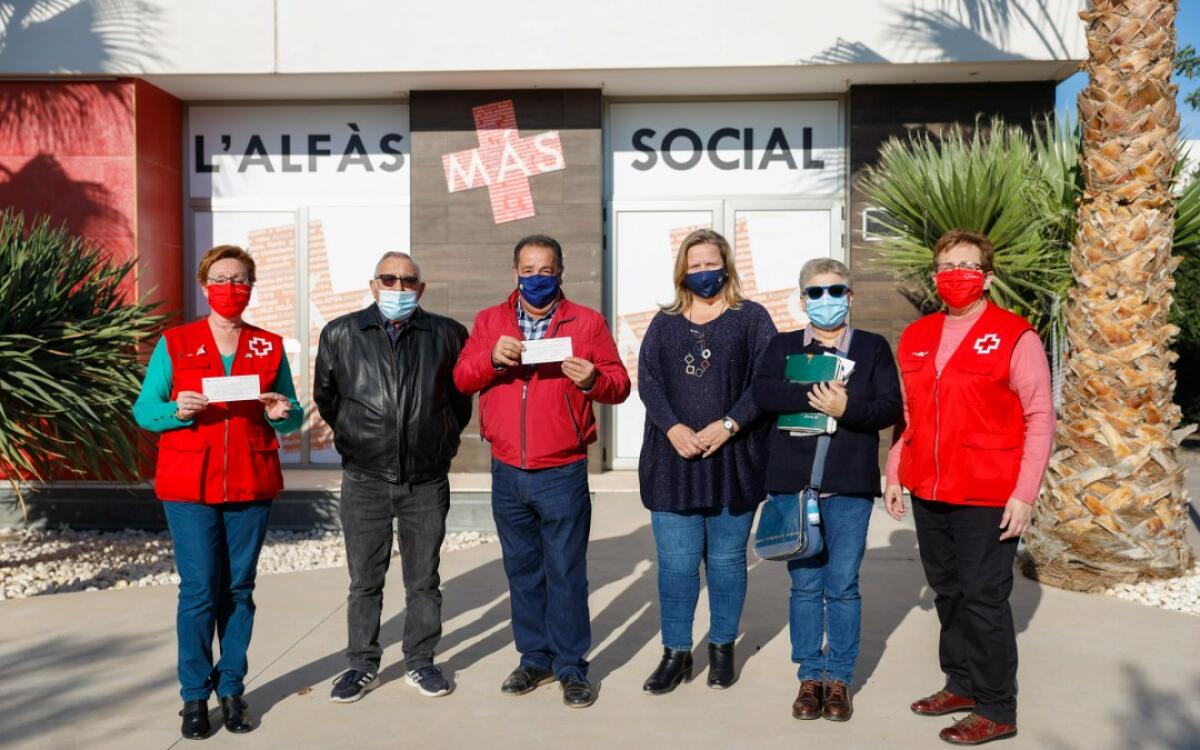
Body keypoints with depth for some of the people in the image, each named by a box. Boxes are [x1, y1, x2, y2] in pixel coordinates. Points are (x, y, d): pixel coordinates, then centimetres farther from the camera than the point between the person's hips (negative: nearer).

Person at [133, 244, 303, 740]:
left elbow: (293, 418, 9)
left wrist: (283, 415, -13)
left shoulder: (270, 347, 7)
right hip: (189, 487, -1)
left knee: (239, 589, 7)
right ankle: (194, 696, 12)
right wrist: (177, 410, -19)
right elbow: (143, 410, 0)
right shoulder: (174, 343, 3)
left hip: (251, 486, 2)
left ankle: (232, 689, 18)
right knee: (198, 591, -2)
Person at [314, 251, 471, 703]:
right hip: (365, 480, 0)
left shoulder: (446, 335, 1)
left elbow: (462, 394, 14)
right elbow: (324, 395, 15)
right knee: (364, 580, 9)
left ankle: (420, 662, 25)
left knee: (423, 579, 10)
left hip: (427, 482, 0)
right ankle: (362, 665, 24)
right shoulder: (341, 334, 2)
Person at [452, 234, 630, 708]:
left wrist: (593, 379, -24)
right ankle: (535, 658, 29)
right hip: (506, 473, 3)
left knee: (566, 574, 3)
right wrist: (492, 358, -18)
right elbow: (461, 378, 1)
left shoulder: (587, 322, 0)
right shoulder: (489, 321, 9)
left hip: (562, 474, -3)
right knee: (522, 571, 14)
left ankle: (571, 668, 18)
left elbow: (620, 385, -2)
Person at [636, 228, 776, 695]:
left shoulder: (751, 318, 5)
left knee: (726, 560, 8)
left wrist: (728, 424, -15)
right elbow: (647, 379, 3)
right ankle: (676, 653, 16)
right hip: (674, 460, 2)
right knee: (675, 563, 3)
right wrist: (673, 427, -12)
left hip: (733, 459, -2)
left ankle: (722, 648, 25)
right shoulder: (665, 322, 13)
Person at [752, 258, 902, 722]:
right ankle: (809, 677, 21)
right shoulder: (783, 346, 8)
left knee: (843, 586, 6)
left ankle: (839, 679, 20)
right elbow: (762, 392, -9)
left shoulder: (873, 347, 7)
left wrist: (845, 409, -19)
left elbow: (891, 407, -4)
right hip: (794, 482, 1)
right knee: (805, 585, 9)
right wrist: (813, 396, -19)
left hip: (850, 484, -1)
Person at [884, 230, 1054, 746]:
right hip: (927, 492, 6)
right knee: (947, 592, 15)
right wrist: (895, 474, 12)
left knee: (983, 598, 1)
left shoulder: (1014, 336, -8)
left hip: (989, 497, -6)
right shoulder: (916, 336, 10)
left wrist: (1024, 494, -13)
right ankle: (962, 683, 31)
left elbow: (1040, 418, -9)